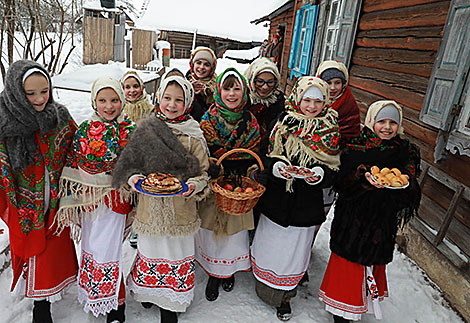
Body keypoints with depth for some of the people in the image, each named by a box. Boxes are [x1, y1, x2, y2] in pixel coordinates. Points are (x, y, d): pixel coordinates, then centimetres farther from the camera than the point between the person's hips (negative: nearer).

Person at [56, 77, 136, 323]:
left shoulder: (130, 131, -7)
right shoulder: (84, 129, 3)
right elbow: (72, 165, 8)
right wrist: (70, 200, 7)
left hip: (115, 198, -4)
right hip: (87, 198, 5)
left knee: (104, 250, -2)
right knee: (90, 247, 17)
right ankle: (95, 296, 41)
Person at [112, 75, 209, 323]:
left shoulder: (194, 137, -6)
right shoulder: (146, 130, -1)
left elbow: (204, 173, -2)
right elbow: (130, 163, 7)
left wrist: (194, 186, -21)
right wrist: (132, 177, -14)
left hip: (180, 209, -1)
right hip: (150, 207, 2)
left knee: (176, 253, 12)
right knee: (151, 249, 19)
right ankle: (149, 291, 48)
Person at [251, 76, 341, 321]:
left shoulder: (331, 131, -2)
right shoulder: (283, 123, -4)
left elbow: (334, 169, -1)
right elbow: (265, 155, -1)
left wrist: (320, 174, -22)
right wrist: (275, 167, -21)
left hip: (306, 204, 0)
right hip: (276, 199, 0)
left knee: (294, 249, 14)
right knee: (270, 245, 15)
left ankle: (283, 297, 39)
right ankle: (265, 287, 43)